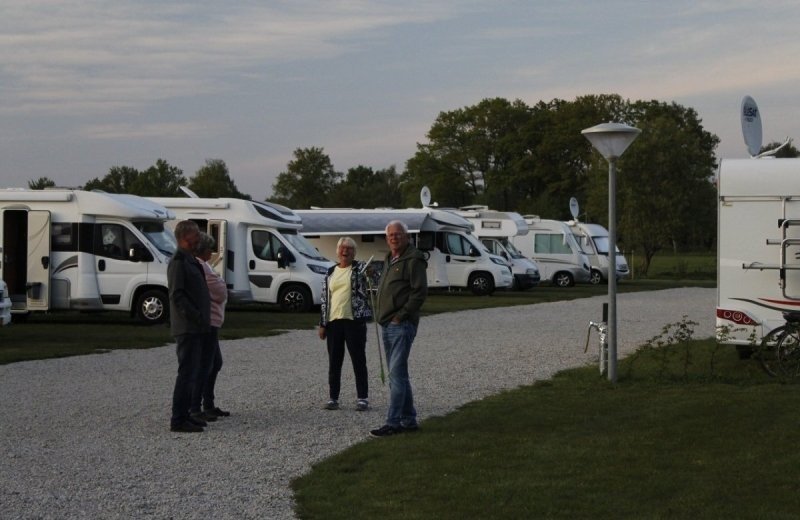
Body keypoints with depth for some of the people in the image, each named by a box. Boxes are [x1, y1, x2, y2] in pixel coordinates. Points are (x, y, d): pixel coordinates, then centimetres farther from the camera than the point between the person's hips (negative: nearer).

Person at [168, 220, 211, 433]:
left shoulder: (190, 260, 18)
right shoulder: (178, 262, -14)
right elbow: (177, 296, -20)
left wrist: (202, 319, 16)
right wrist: (197, 317, -22)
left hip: (195, 328, 10)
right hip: (187, 328, -10)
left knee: (192, 372, 14)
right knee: (187, 373, -9)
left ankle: (184, 414, 20)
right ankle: (178, 420, -7)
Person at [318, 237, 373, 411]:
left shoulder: (360, 268, 1)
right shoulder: (331, 272, 12)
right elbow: (325, 299, 14)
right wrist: (322, 324, 10)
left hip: (354, 320, -4)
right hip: (333, 321, 4)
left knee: (359, 360, 1)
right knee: (334, 362, 8)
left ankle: (362, 398, 7)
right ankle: (333, 398, 16)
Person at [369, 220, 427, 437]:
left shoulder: (413, 260, -10)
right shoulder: (389, 260, 19)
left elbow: (420, 292, -17)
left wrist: (401, 316, -17)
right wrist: (381, 315, 14)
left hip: (401, 325, -10)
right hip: (387, 326, 10)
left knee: (397, 374, -11)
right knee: (398, 374, 12)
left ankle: (393, 423, -11)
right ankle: (408, 420, 18)